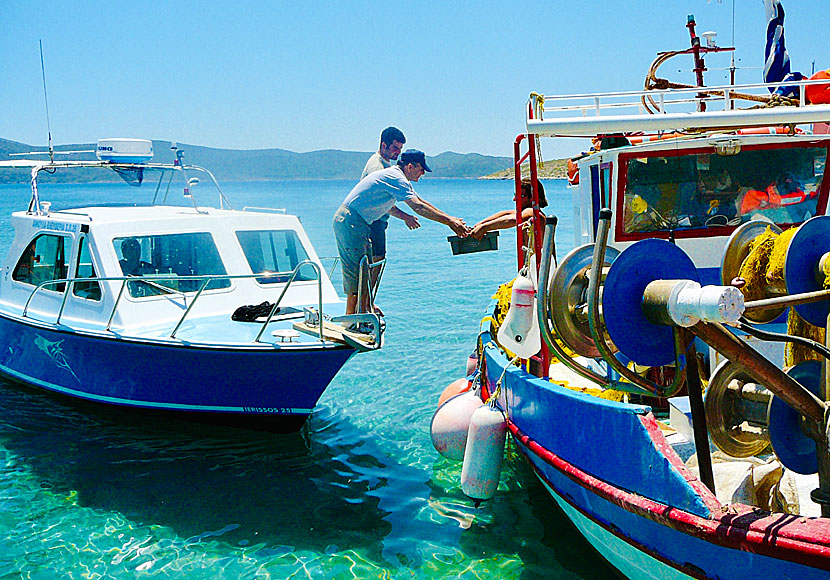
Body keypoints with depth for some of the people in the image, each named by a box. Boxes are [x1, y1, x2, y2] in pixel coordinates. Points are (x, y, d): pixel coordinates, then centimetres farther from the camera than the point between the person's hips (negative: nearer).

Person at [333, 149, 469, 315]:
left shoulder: (398, 177, 15)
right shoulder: (395, 178, -18)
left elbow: (421, 201, 17)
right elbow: (418, 207, -26)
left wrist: (451, 219, 11)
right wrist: (449, 222, -25)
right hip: (350, 222, -10)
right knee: (356, 271, -8)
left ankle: (365, 311, 19)